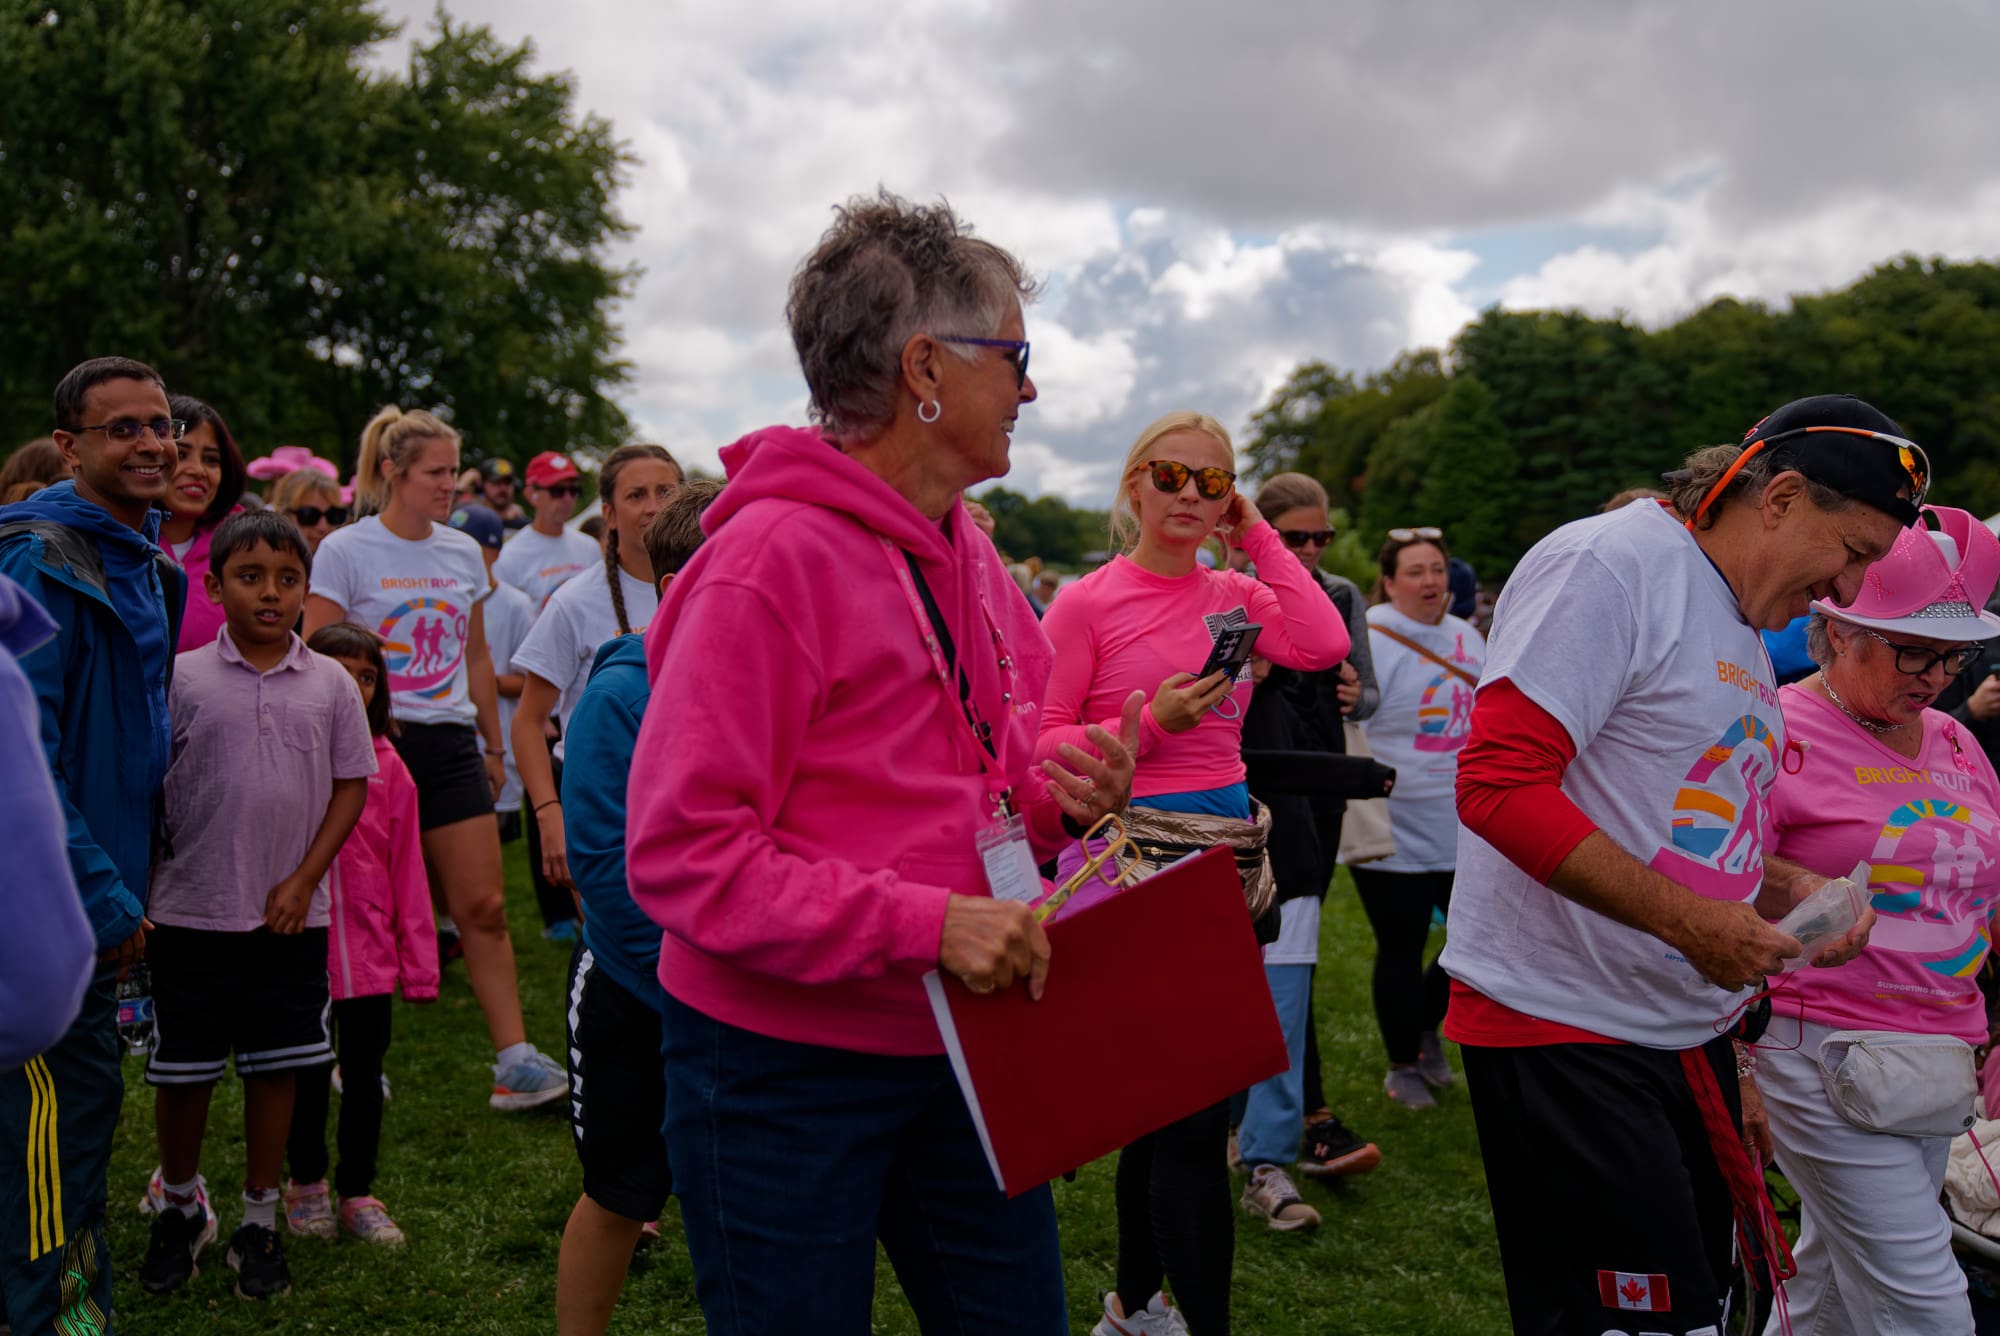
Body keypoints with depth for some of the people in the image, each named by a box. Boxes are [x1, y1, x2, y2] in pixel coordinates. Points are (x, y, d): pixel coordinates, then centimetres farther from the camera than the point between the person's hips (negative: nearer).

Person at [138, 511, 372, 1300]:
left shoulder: (330, 683, -1)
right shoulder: (180, 679, -4)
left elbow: (351, 785, 3)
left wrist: (302, 881, -4)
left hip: (290, 917, 1)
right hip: (191, 912, -1)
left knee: (275, 1067, 9)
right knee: (180, 1070, 10)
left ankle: (258, 1222, 25)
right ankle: (178, 1207, 33)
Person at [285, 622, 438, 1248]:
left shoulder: (387, 766, 1)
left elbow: (406, 867, 4)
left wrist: (418, 960, 3)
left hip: (369, 956, 2)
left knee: (364, 1080, 12)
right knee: (306, 1080, 13)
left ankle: (358, 1194, 29)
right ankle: (306, 1184, 35)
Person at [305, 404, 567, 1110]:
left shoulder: (464, 553, 11)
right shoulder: (344, 551, -4)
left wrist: (493, 746, 19)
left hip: (450, 745, 4)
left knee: (483, 905, -2)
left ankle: (514, 1056, 0)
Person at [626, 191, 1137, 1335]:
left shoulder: (967, 554, 8)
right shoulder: (774, 556, -18)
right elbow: (681, 853, -22)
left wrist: (1063, 798, -5)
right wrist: (923, 922, -26)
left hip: (960, 1048, 8)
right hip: (785, 1068, -7)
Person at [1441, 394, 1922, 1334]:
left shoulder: (1745, 628, 17)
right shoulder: (1608, 565, -13)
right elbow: (1500, 784, -23)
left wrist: (1790, 891, 6)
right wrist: (1689, 920, -24)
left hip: (1691, 1031, 9)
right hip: (1564, 1032, -9)